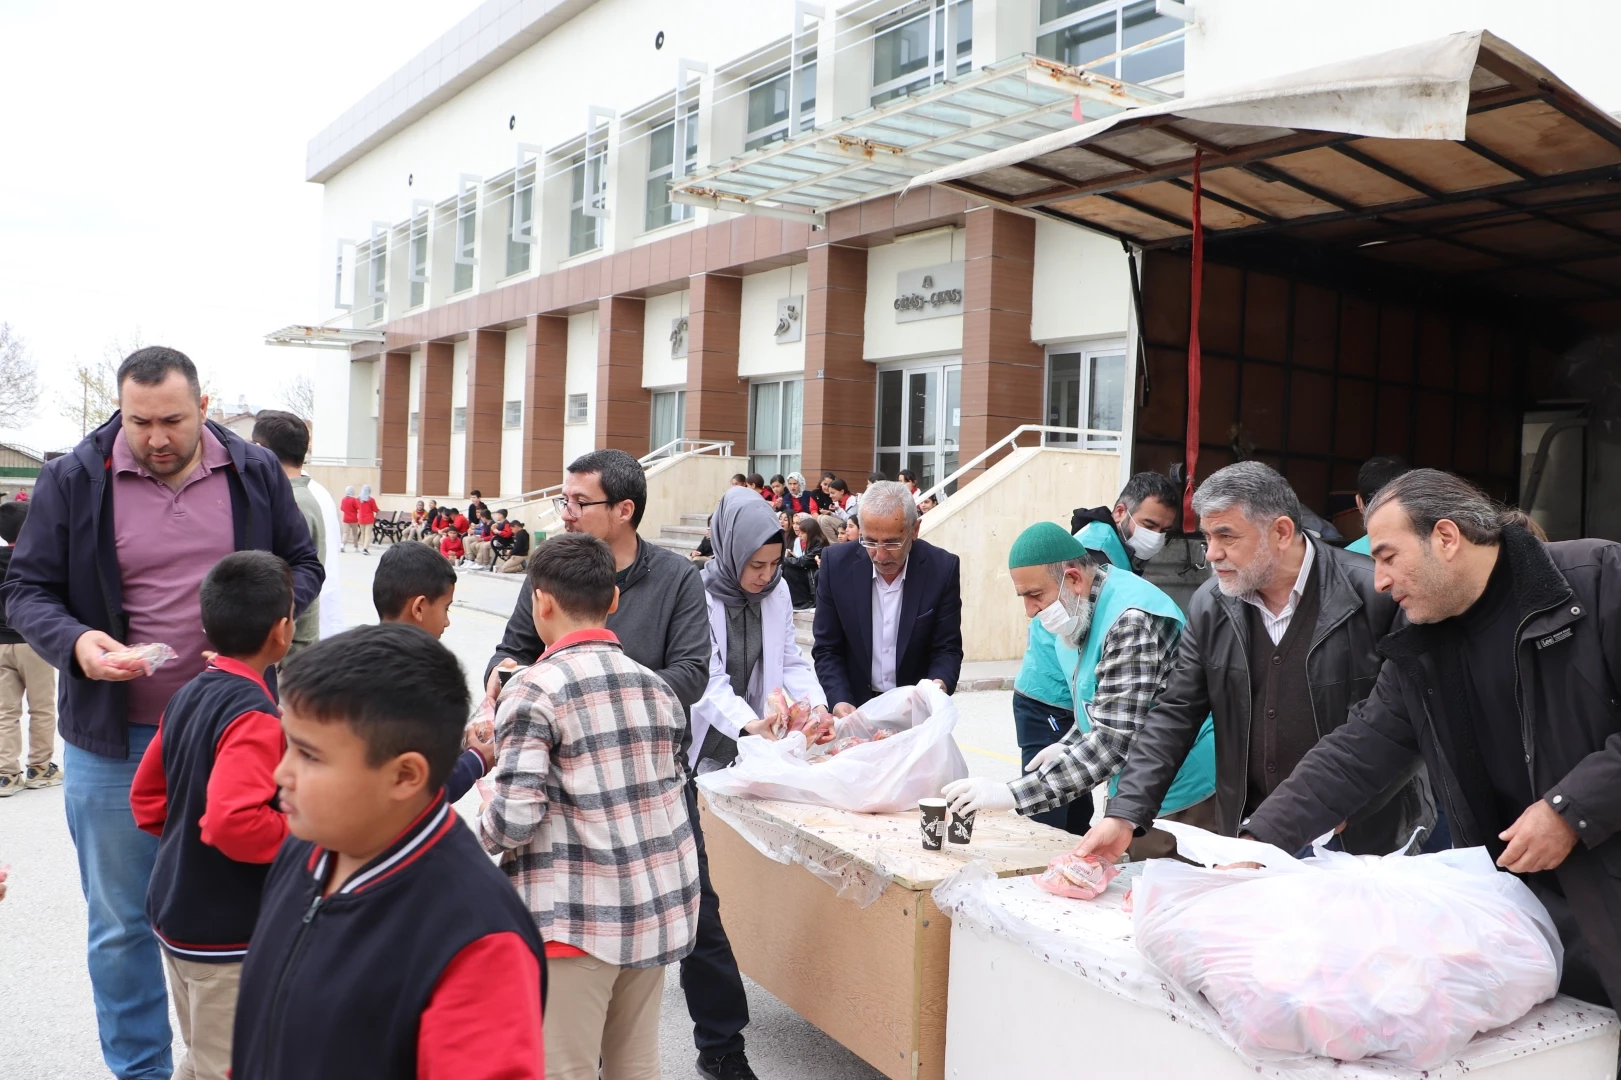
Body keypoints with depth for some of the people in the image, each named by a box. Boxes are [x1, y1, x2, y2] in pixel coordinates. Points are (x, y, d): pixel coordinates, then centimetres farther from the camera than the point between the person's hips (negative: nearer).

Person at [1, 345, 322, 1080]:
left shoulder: (255, 472, -1)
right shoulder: (72, 480, -6)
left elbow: (302, 563, 8)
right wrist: (74, 642, -21)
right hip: (114, 741, -1)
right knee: (121, 923, 12)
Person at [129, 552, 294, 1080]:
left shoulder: (187, 696, 4)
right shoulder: (254, 716, -24)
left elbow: (146, 798, 12)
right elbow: (233, 822, -33)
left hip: (174, 912, 9)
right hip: (227, 935, -9)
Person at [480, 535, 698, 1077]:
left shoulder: (535, 688, -11)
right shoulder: (655, 685, 8)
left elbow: (515, 817, -19)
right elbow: (672, 789, 11)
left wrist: (486, 822, 4)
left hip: (576, 916, -6)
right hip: (657, 908, 6)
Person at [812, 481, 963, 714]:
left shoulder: (942, 568, -8)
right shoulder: (837, 563, -7)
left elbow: (948, 649, -1)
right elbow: (827, 649, -1)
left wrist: (939, 685, -21)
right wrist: (840, 702, -17)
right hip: (853, 706, 0)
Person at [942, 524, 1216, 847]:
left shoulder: (1132, 621, -26)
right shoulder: (1081, 609, 3)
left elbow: (1113, 743, -31)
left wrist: (1013, 794, -32)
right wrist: (1068, 745, 0)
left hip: (1178, 798, -8)